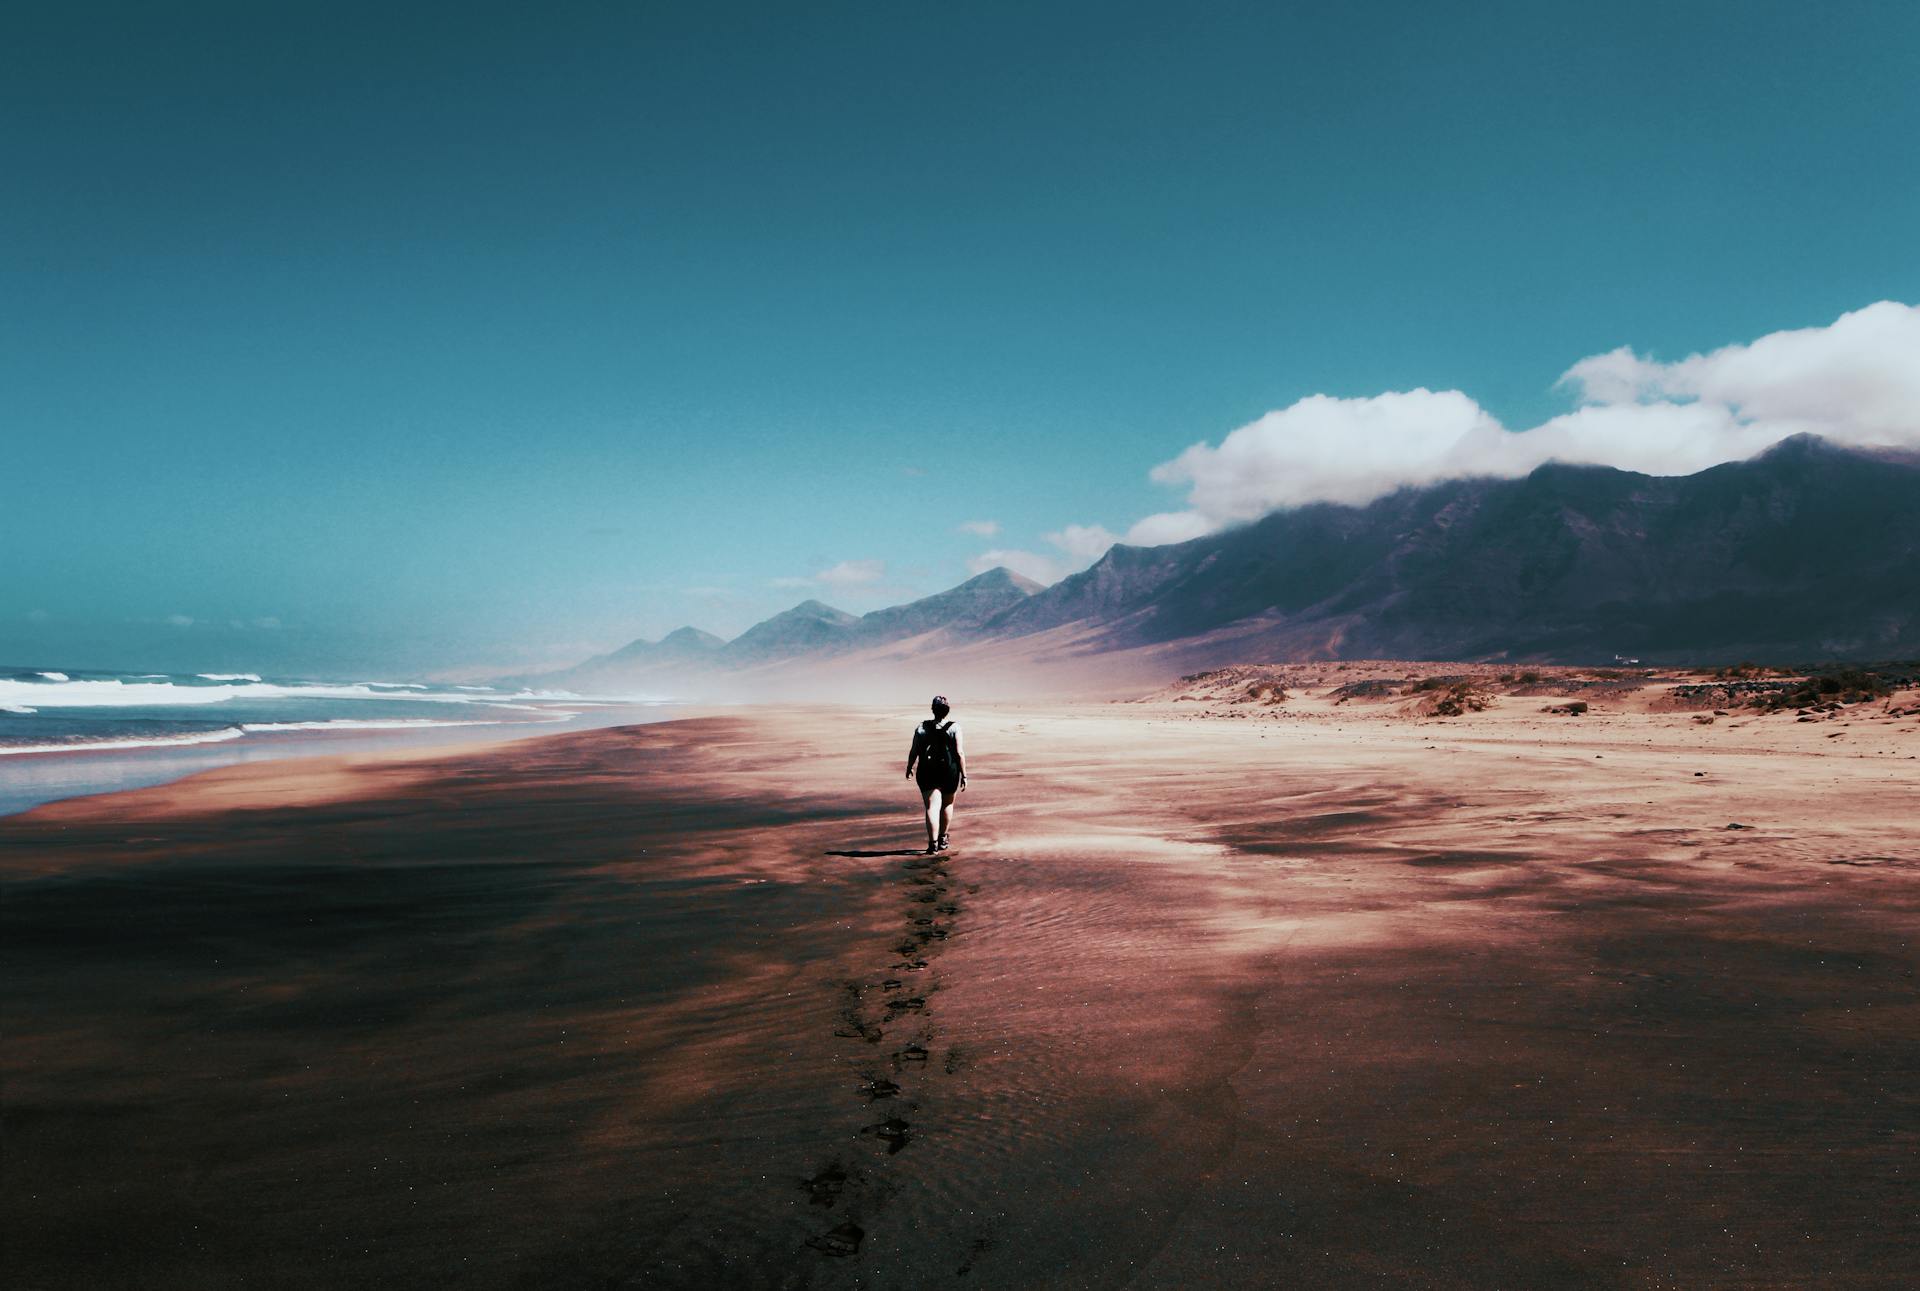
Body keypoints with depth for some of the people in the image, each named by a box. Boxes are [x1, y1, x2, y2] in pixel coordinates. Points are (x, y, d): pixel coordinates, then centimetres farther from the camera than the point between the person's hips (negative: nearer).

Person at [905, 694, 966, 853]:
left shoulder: (922, 728, -3)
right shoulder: (954, 728, -8)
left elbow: (914, 752, -1)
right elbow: (960, 753, -10)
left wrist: (909, 768, 16)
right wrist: (964, 775, -4)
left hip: (927, 772, 0)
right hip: (950, 772, 0)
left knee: (932, 807, -3)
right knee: (947, 804, 20)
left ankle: (933, 843, -15)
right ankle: (942, 839, 32)